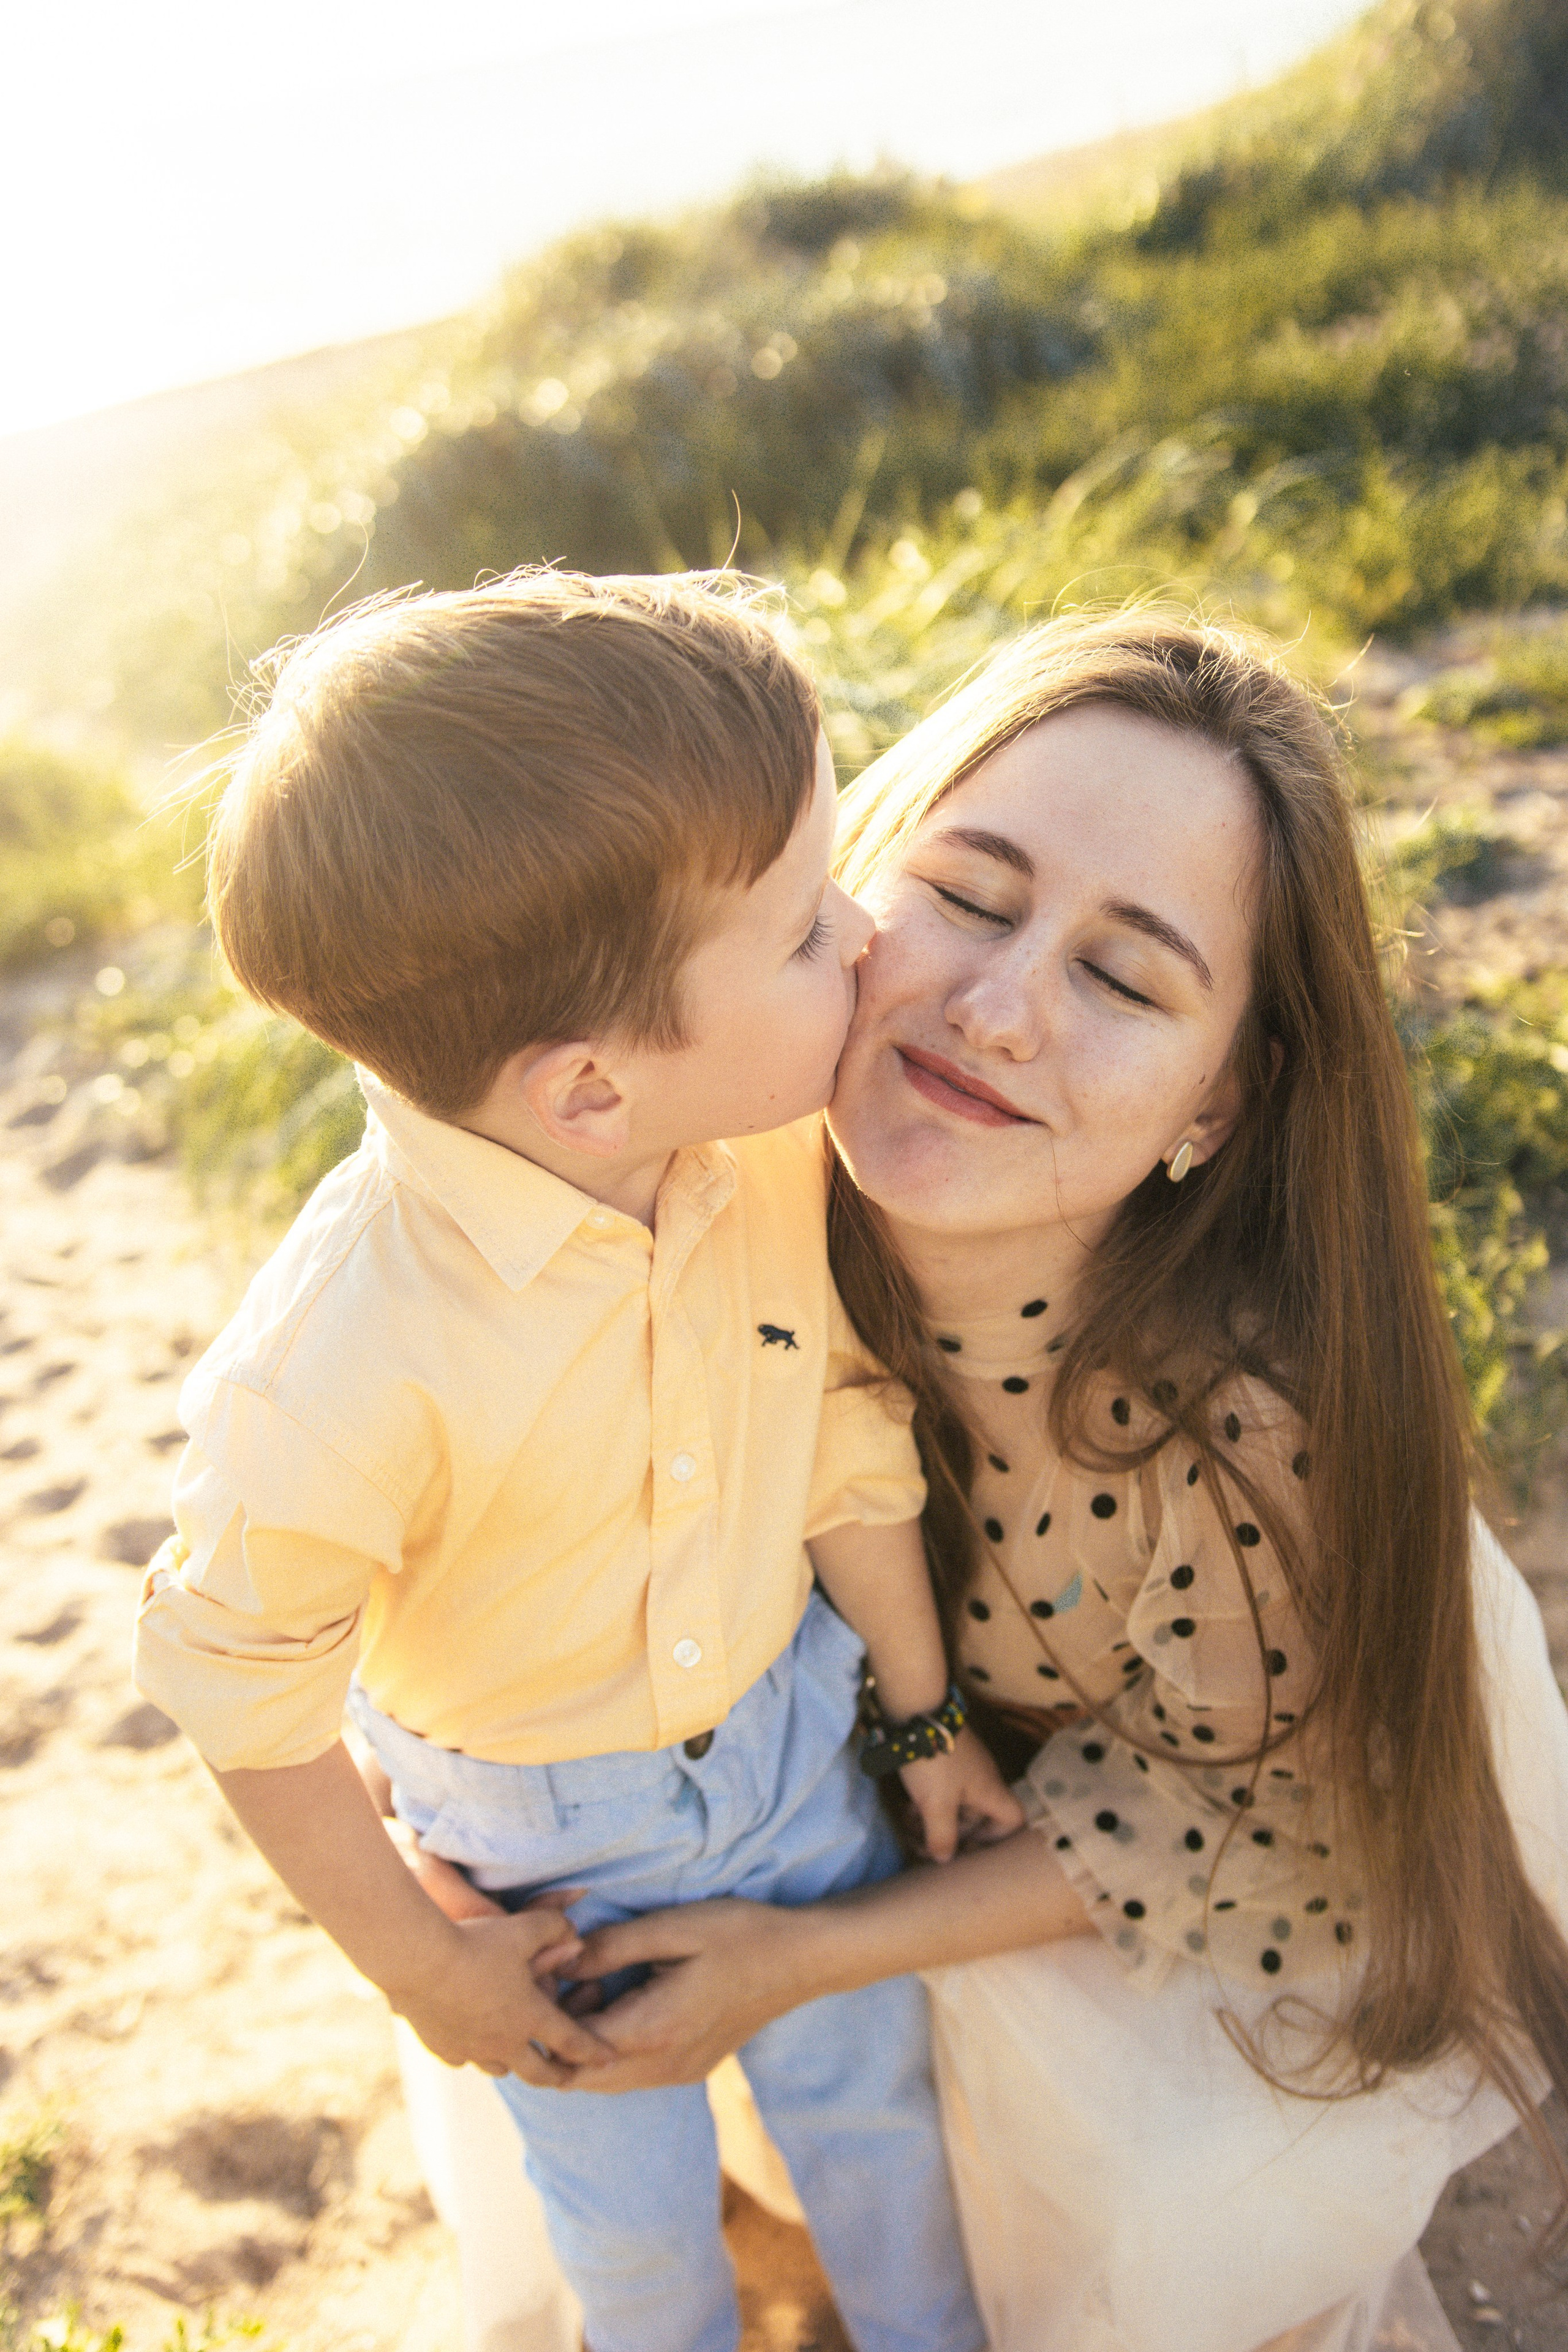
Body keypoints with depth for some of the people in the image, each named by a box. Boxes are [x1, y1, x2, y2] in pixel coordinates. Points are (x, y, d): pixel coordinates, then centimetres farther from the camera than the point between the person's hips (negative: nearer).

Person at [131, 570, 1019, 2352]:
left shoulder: (774, 1147, -24)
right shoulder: (350, 1371, -39)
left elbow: (849, 1437, -7)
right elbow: (241, 1697, -21)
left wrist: (925, 1715, 6)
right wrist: (422, 1968, -7)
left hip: (790, 1721, 3)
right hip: (544, 1832, -3)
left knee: (871, 2084, 24)